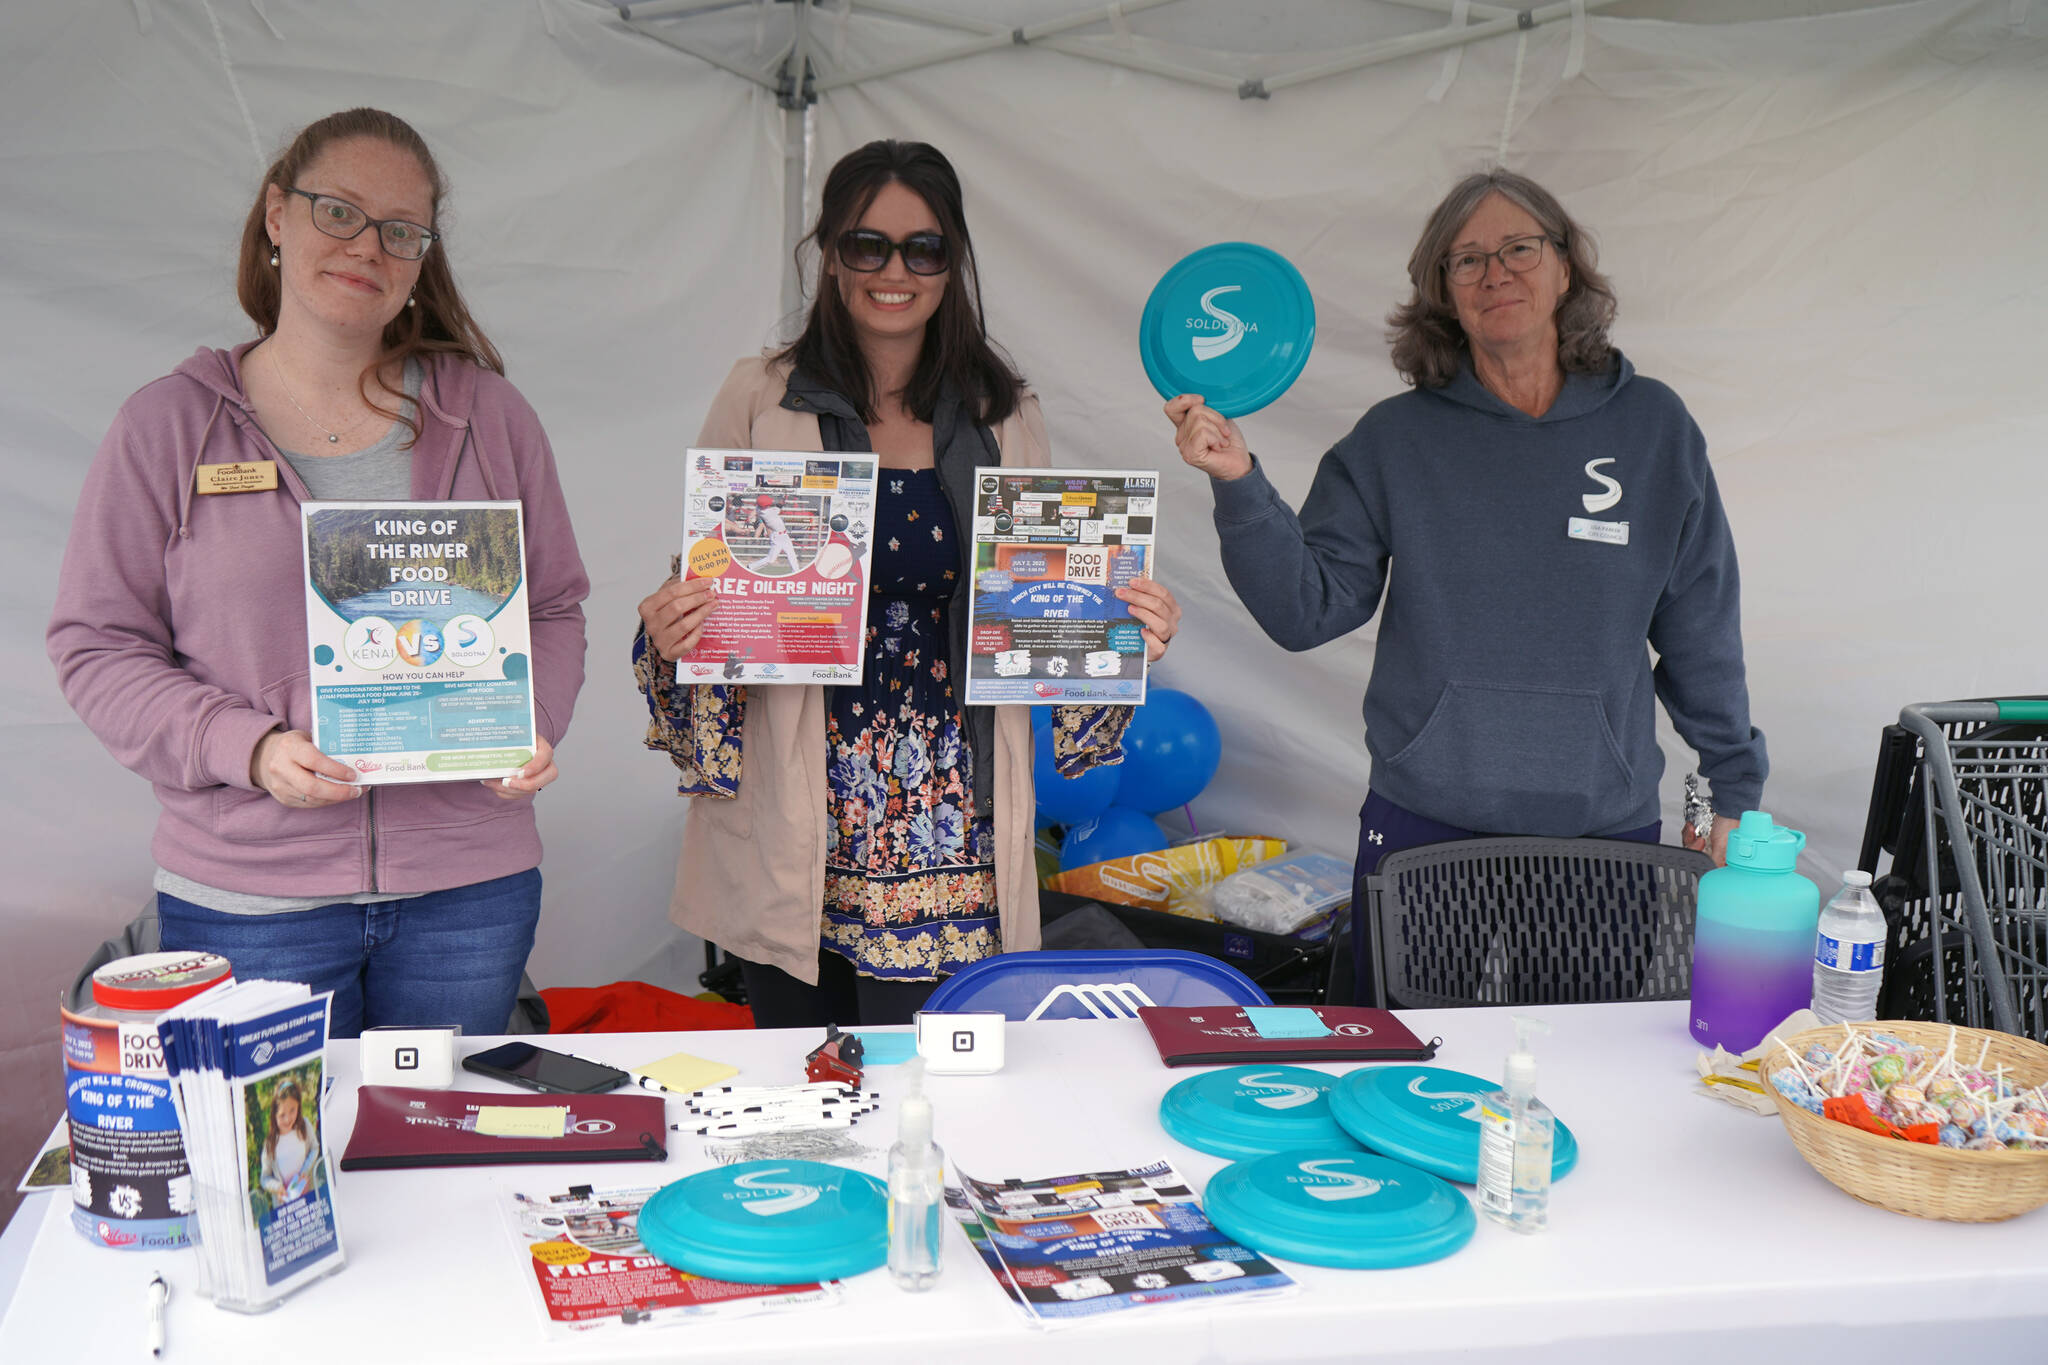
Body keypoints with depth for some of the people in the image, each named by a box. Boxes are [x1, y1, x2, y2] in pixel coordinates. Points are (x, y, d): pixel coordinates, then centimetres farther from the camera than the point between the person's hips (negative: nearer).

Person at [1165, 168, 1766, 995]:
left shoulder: (1652, 428, 5)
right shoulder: (1394, 440, 2)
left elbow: (1702, 630, 10)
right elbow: (1307, 609, -4)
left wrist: (1735, 789, 13)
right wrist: (1239, 486, -17)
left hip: (1605, 832, 1)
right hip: (1423, 831, 0)